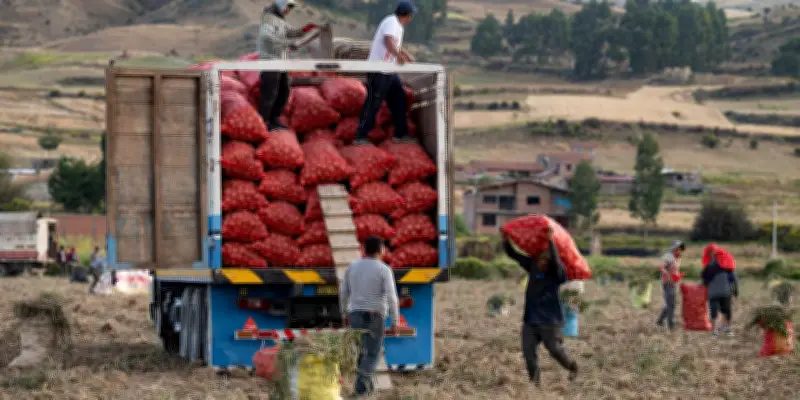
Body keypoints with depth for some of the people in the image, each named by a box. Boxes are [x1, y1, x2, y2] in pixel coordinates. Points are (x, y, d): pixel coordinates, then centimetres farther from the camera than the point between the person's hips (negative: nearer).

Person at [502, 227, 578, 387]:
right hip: (530, 320, 5)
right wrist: (505, 240, -6)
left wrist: (550, 241, -41)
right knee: (528, 350, -5)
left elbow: (556, 260, -33)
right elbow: (513, 254, 7)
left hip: (550, 321, -5)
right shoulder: (532, 266, 5)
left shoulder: (556, 273, -11)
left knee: (555, 349, 2)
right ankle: (535, 381, 4)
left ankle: (572, 367, 30)